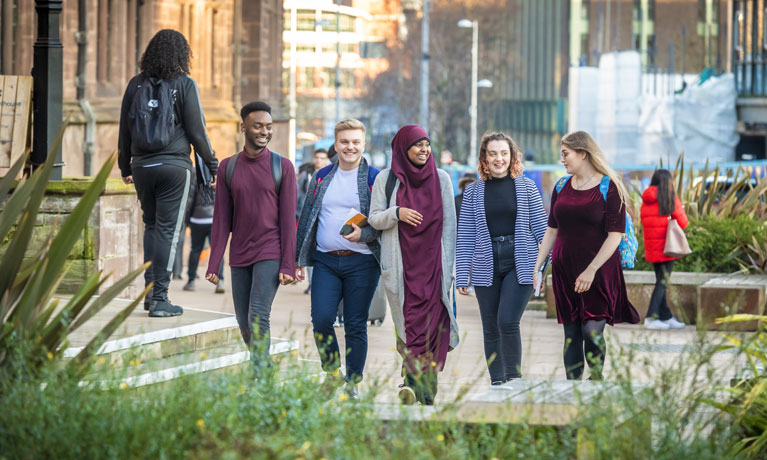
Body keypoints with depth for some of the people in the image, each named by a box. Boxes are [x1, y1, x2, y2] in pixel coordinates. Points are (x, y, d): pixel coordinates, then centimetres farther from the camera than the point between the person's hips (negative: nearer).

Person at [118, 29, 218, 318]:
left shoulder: (136, 85, 5)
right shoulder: (184, 84, -6)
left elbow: (124, 130, 11)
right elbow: (196, 130, -5)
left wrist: (125, 167, 22)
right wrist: (213, 165, 5)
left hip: (142, 165, 4)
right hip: (174, 165, -4)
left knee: (151, 225, 17)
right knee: (168, 229, -2)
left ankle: (150, 290, 11)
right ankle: (159, 298, -3)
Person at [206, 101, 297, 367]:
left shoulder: (282, 166, -1)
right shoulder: (228, 167, 7)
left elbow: (288, 219, -3)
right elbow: (221, 220, 7)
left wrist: (288, 266, -9)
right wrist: (213, 265, 2)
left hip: (270, 255, -4)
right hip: (239, 256, 4)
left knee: (258, 317, -16)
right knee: (244, 323, 5)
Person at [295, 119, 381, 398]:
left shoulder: (375, 179, 1)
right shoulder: (321, 178, 12)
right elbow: (306, 219, 17)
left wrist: (363, 234, -18)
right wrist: (298, 259, 14)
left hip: (361, 262, -3)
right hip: (326, 261, 3)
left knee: (356, 325, 0)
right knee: (321, 320, -10)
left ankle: (352, 383, 11)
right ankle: (332, 372, 10)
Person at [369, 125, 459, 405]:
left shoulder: (441, 178, 7)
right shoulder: (386, 179, 5)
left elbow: (449, 224, 7)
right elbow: (374, 219, 5)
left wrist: (448, 266, 1)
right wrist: (396, 213, -16)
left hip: (432, 263, 0)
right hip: (401, 264, 0)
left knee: (431, 323, -8)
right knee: (406, 323, -5)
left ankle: (425, 386, -5)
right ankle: (413, 379, -2)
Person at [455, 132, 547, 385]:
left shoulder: (526, 187, 4)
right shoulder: (474, 191, 8)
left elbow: (542, 229, 6)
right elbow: (465, 236, 7)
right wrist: (462, 276, 3)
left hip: (520, 263, -2)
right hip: (486, 266, 2)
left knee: (508, 321, -17)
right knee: (491, 330, 5)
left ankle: (514, 380, -7)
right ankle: (497, 384, 13)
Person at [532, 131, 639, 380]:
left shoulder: (609, 188, -7)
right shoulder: (561, 187, 10)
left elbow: (615, 235, -11)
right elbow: (552, 231, 15)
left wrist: (591, 270, -18)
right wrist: (537, 265, 7)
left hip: (599, 272, -5)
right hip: (564, 271, 5)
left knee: (592, 331, -13)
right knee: (571, 335, 4)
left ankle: (596, 379, 5)